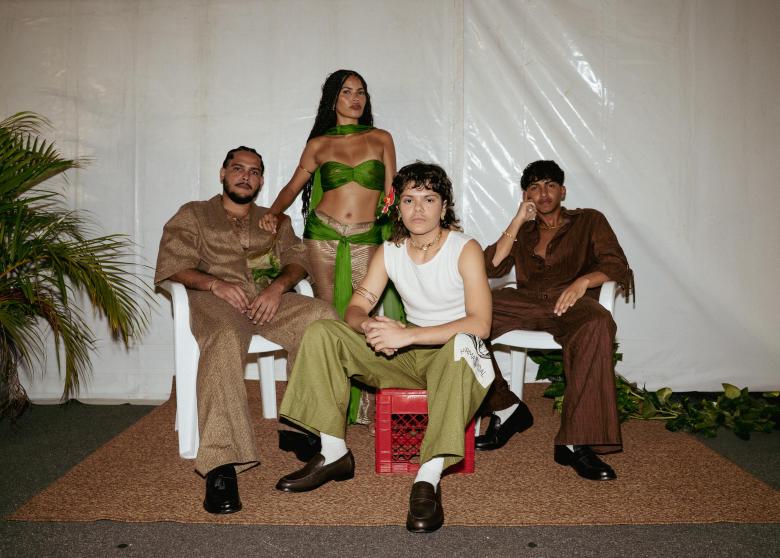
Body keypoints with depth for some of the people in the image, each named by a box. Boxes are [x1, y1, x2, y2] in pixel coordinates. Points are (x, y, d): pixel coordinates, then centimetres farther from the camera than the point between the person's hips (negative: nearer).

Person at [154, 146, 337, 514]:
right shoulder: (192, 215, 20)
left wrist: (278, 286, -11)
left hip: (268, 299, 3)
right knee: (224, 340, -39)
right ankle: (221, 465, -46)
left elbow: (297, 259, 13)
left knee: (321, 315, -28)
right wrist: (215, 283, -14)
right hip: (214, 299, -3)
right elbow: (172, 266, 6)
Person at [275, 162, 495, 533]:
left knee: (462, 345, -42)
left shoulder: (465, 249, -12)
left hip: (453, 355, -5)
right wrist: (370, 327, -25)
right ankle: (334, 454, -6)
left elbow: (479, 324, -24)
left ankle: (428, 480, -39)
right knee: (321, 333, -9)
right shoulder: (389, 252, 3)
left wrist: (407, 335, -30)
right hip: (408, 354, 5)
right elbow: (355, 309, 1)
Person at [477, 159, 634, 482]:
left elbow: (616, 264, 4)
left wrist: (583, 281, -16)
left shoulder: (588, 221, 21)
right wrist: (518, 221, 7)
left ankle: (575, 443, -38)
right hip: (525, 302, 3)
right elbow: (492, 267, 10)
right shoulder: (521, 231, 29)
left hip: (570, 302, -2)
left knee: (598, 324, -39)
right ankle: (503, 410, -15)